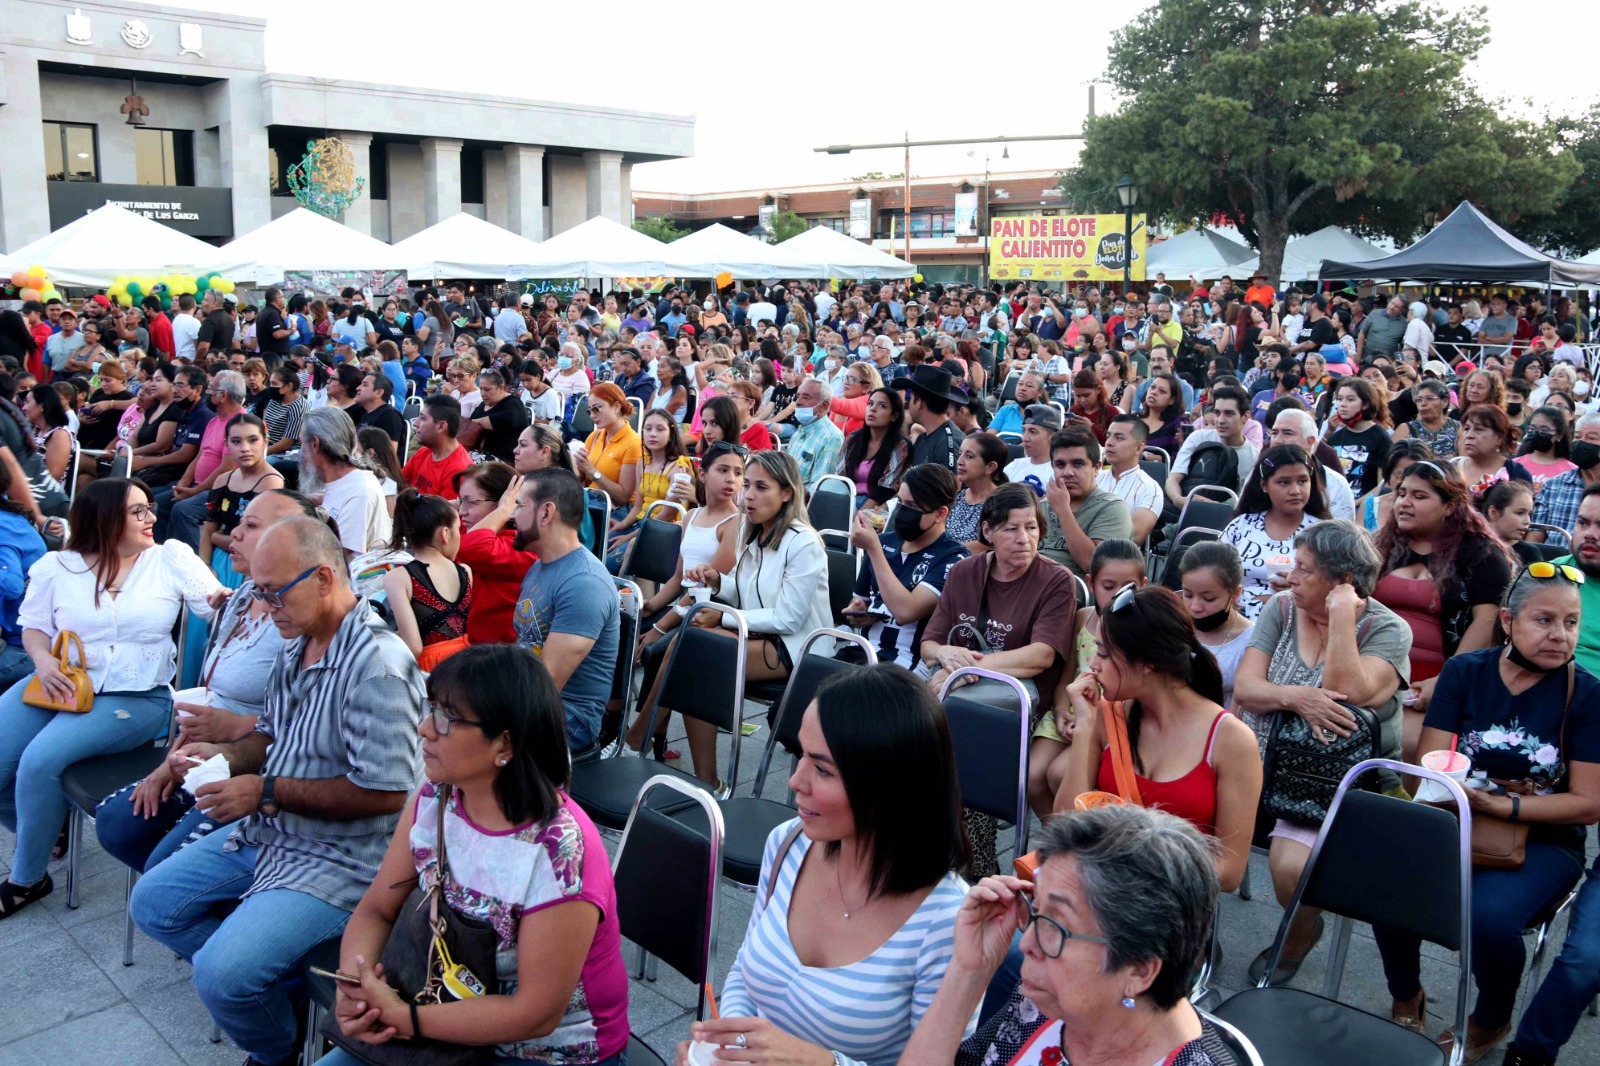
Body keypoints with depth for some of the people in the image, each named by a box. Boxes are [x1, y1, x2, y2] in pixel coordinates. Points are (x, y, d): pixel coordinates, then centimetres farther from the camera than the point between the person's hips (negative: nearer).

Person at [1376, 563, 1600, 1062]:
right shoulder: (1465, 671, 1)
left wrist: (1504, 805, -20)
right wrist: (1465, 795, -24)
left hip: (1543, 841, -2)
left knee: (1488, 915, -32)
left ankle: (1491, 1022, 5)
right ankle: (1406, 999, 5)